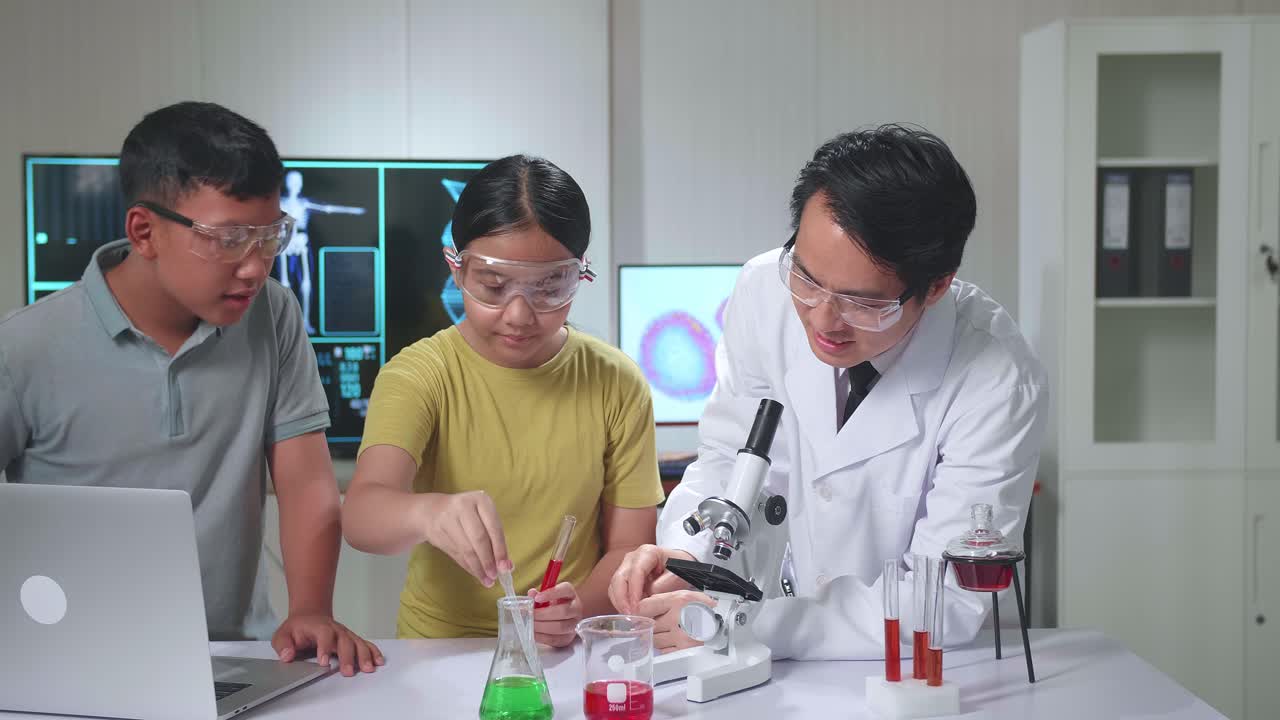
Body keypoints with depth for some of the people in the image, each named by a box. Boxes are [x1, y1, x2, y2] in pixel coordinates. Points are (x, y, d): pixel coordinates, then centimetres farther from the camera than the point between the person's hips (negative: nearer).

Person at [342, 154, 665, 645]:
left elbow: (628, 546, 2)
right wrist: (429, 512, -43)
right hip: (439, 648, -1)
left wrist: (580, 609, -19)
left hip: (569, 656, 1)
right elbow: (361, 514, -21)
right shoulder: (419, 374, -5)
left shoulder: (616, 384, 0)